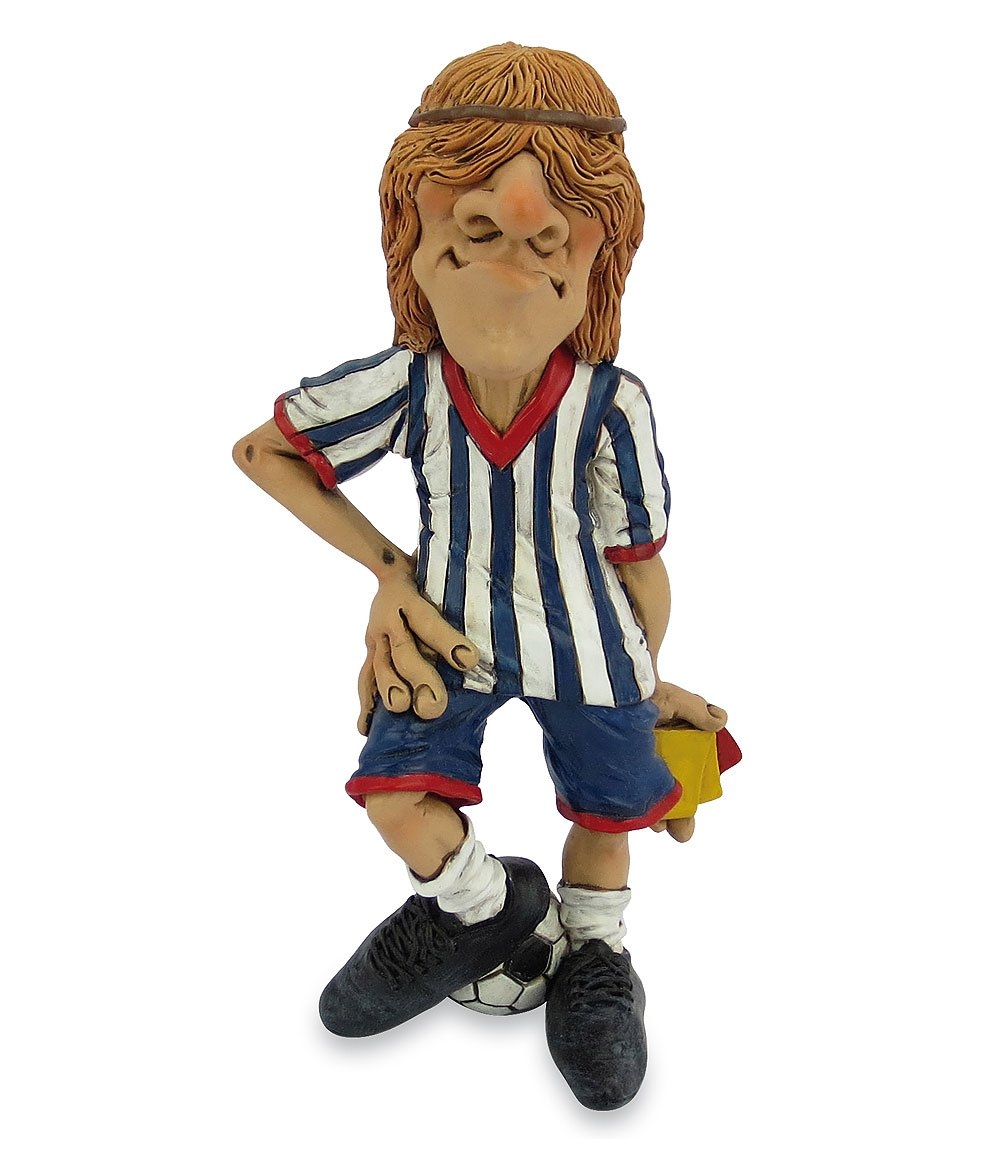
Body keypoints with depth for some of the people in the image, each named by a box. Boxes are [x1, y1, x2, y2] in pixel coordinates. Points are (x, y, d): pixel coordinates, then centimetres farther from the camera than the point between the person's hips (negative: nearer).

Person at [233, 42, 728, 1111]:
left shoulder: (611, 407, -21)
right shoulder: (401, 385, -19)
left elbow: (640, 561, -7)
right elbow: (261, 449, -4)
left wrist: (648, 683, 6)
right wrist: (385, 565, -7)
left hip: (581, 643, 0)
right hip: (449, 631, 1)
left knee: (606, 803, 12)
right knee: (398, 800, -7)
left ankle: (593, 946, 45)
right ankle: (485, 905, 27)